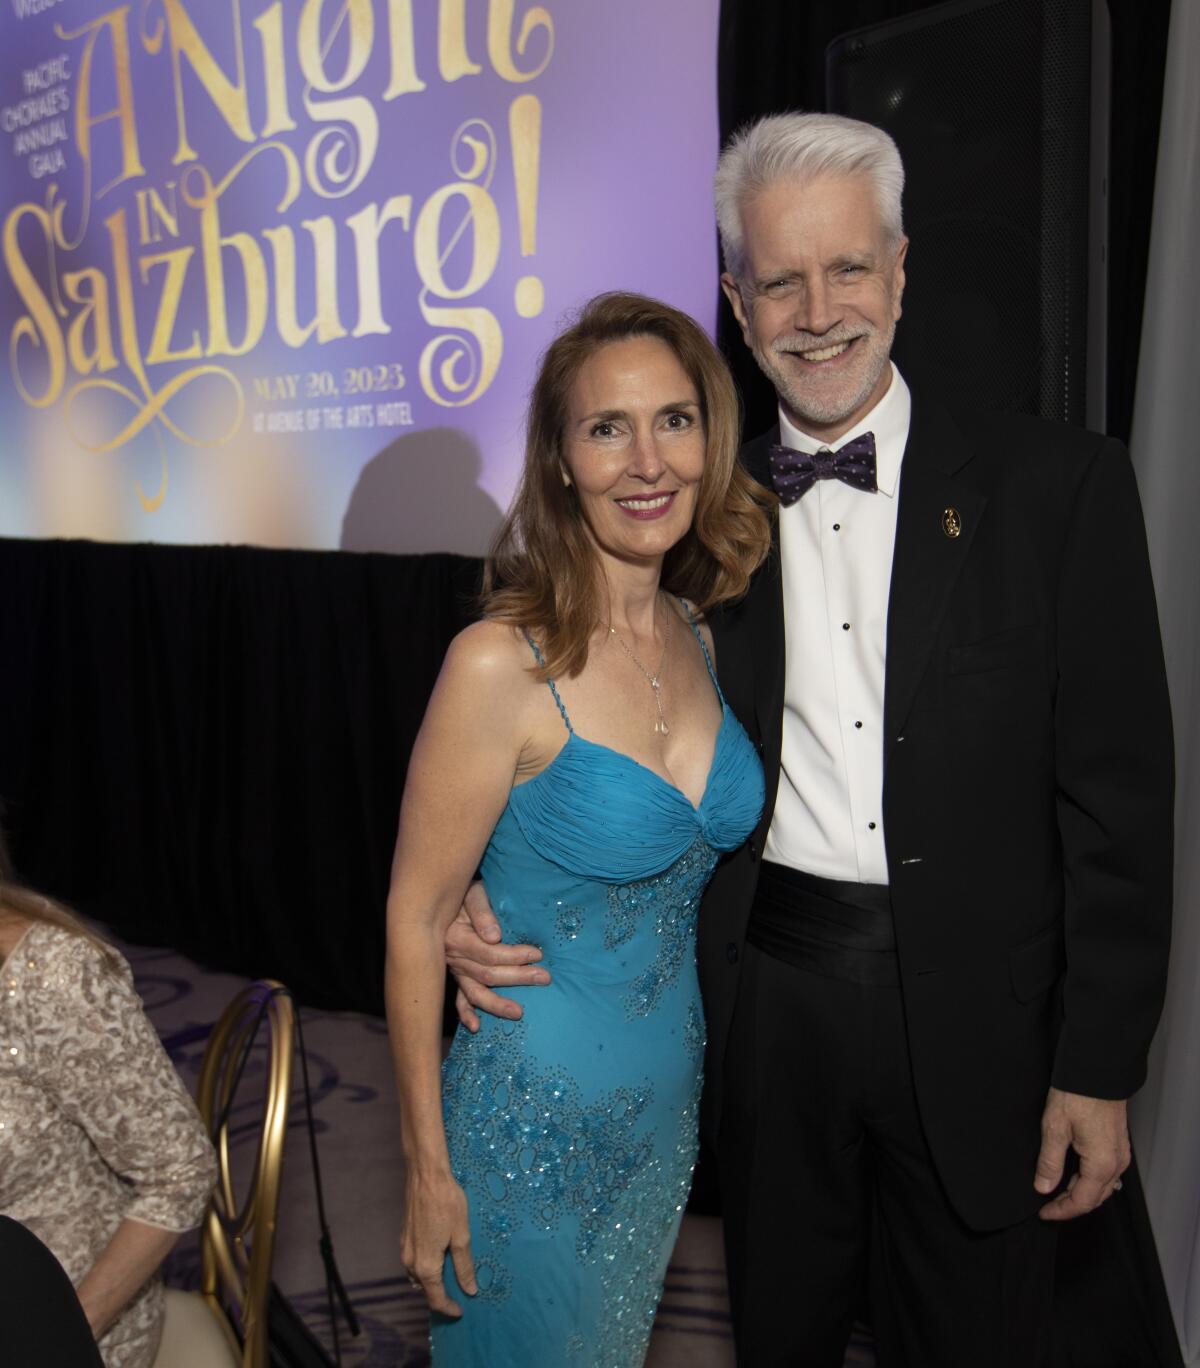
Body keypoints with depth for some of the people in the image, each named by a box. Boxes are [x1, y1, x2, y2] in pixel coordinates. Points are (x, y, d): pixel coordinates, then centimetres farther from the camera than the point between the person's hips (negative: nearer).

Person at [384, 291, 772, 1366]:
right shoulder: (502, 665, -24)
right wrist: (428, 1168, -11)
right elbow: (417, 918, -17)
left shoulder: (699, 636, -4)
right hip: (537, 1114, -5)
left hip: (671, 1099, 6)